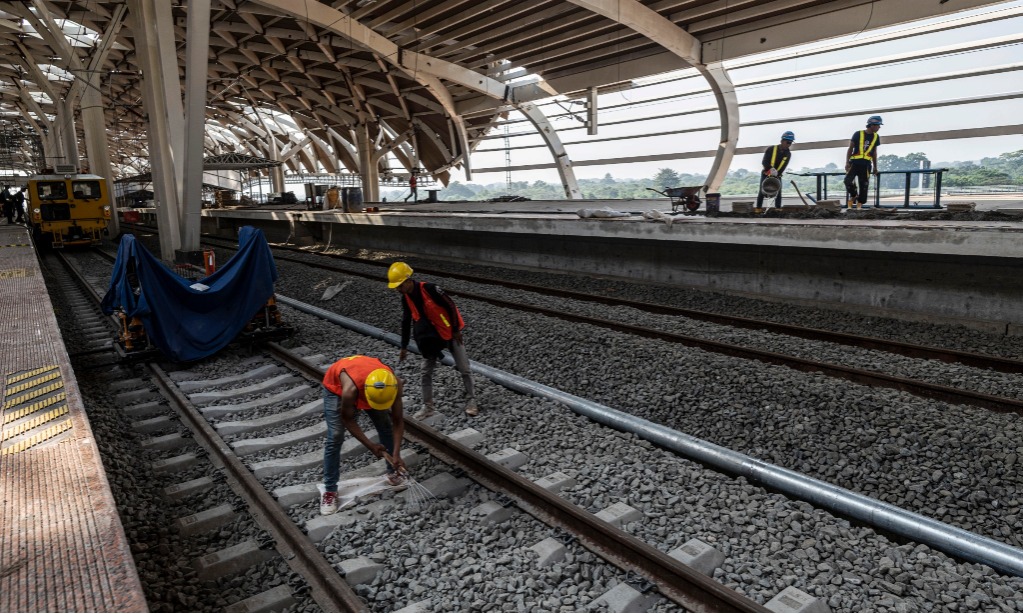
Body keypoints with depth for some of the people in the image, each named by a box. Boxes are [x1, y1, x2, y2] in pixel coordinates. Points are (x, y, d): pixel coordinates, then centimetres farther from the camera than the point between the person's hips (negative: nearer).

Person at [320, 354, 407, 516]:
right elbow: (347, 420, -24)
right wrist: (371, 446, -21)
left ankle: (393, 472, 21)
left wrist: (396, 454, -29)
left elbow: (397, 421, -23)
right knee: (335, 438, -11)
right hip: (336, 387, -3)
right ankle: (329, 490, 1)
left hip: (366, 383, 4)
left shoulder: (394, 384, -35)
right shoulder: (351, 389, -44)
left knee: (387, 428, 1)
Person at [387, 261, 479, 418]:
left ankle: (471, 400, 19)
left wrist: (456, 330, -15)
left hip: (450, 333, -6)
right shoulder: (406, 298, -6)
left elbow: (450, 306, -21)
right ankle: (428, 407, 16)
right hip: (432, 337, 6)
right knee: (426, 372, 5)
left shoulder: (429, 289, -27)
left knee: (464, 368, 3)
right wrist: (404, 346, 7)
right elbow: (406, 322, 5)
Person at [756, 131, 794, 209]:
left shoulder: (788, 154, -5)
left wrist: (777, 174, -30)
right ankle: (758, 209, -5)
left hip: (777, 175, 3)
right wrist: (771, 169, -41)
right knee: (762, 192, -7)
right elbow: (764, 162, -23)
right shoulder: (771, 149, -13)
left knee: (778, 193, -2)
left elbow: (783, 167, -13)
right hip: (766, 173, -3)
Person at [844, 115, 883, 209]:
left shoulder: (876, 137, 11)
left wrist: (875, 167, 18)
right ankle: (853, 196, 7)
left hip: (866, 164, 3)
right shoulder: (858, 134, -1)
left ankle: (860, 204, 10)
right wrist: (847, 162, -6)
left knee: (864, 185, 1)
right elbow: (850, 149, 3)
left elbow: (874, 153, 18)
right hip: (855, 162, -3)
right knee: (848, 181, -19)